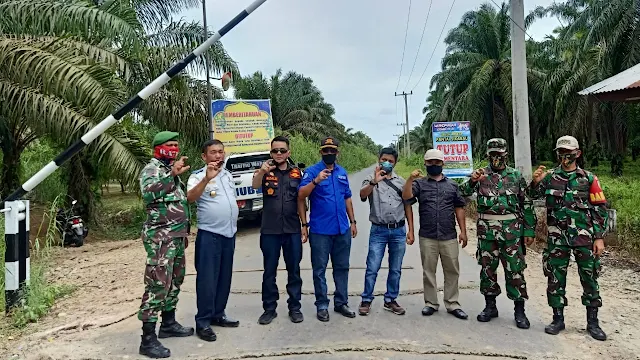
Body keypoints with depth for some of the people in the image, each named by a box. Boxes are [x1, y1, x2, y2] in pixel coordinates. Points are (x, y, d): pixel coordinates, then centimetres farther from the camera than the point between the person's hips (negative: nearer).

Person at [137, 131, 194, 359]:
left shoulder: (170, 170, 18)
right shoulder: (152, 169, -9)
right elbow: (147, 193, -31)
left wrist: (183, 232, 24)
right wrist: (172, 174, -37)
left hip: (177, 235, 10)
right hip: (160, 237, -9)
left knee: (174, 281, 16)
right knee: (157, 285, -9)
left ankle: (168, 324, 30)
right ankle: (148, 340, -3)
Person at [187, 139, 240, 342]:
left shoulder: (228, 175, 13)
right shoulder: (198, 176, -9)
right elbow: (190, 198, -28)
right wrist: (207, 178, -41)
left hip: (229, 234, 7)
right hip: (209, 235, -7)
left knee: (224, 278, 13)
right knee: (207, 279, -3)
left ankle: (218, 315, 25)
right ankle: (203, 322, 6)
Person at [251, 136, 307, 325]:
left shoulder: (296, 173, 5)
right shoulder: (265, 171, -1)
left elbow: (300, 201, 8)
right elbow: (255, 186, -23)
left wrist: (304, 225, 5)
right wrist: (261, 171, -43)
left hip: (293, 230, 2)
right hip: (270, 230, -1)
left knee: (294, 270, 10)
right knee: (269, 271, 8)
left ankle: (295, 307, 23)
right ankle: (269, 309, 21)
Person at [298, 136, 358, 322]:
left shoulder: (342, 172, 11)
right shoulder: (312, 171, -6)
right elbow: (301, 195, -18)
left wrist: (353, 221, 16)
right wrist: (316, 181, -32)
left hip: (342, 229, 5)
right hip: (320, 230, -5)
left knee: (342, 268, 13)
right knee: (320, 270, 5)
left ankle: (341, 303, 26)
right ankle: (322, 306, 17)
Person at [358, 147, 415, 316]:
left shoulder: (401, 182, 9)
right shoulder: (371, 179, 1)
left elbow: (407, 206, 11)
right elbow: (362, 195, -19)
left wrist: (411, 230, 6)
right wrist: (374, 182, -36)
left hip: (399, 231, 3)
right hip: (378, 231, -3)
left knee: (395, 269, 10)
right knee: (372, 268, -1)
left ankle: (390, 300, 24)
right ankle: (366, 300, 13)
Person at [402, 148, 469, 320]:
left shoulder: (452, 184, 11)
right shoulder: (420, 183, 5)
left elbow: (459, 208, 10)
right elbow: (406, 196, -12)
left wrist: (463, 231, 5)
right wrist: (410, 179, -26)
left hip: (449, 237, 1)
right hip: (427, 237, -1)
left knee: (452, 271, 7)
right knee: (428, 271, 8)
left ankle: (452, 304, 19)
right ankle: (431, 303, 20)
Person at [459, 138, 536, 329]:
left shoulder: (516, 176, 5)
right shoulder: (481, 174, 5)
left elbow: (527, 205, 6)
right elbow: (462, 193, -5)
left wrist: (529, 231, 2)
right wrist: (472, 181, -24)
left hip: (512, 229, -1)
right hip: (486, 230, 1)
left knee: (515, 269, 2)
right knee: (487, 268, 9)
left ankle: (519, 311, 15)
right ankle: (490, 306, 24)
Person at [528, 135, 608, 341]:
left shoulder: (588, 178, 2)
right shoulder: (550, 176, 5)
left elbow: (600, 210, 2)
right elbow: (534, 195, -8)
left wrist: (599, 237, -3)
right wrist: (535, 182, -28)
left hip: (584, 237, 0)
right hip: (557, 237, 1)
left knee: (589, 278, 7)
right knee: (555, 278, 6)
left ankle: (592, 322, 21)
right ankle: (558, 319, 19)